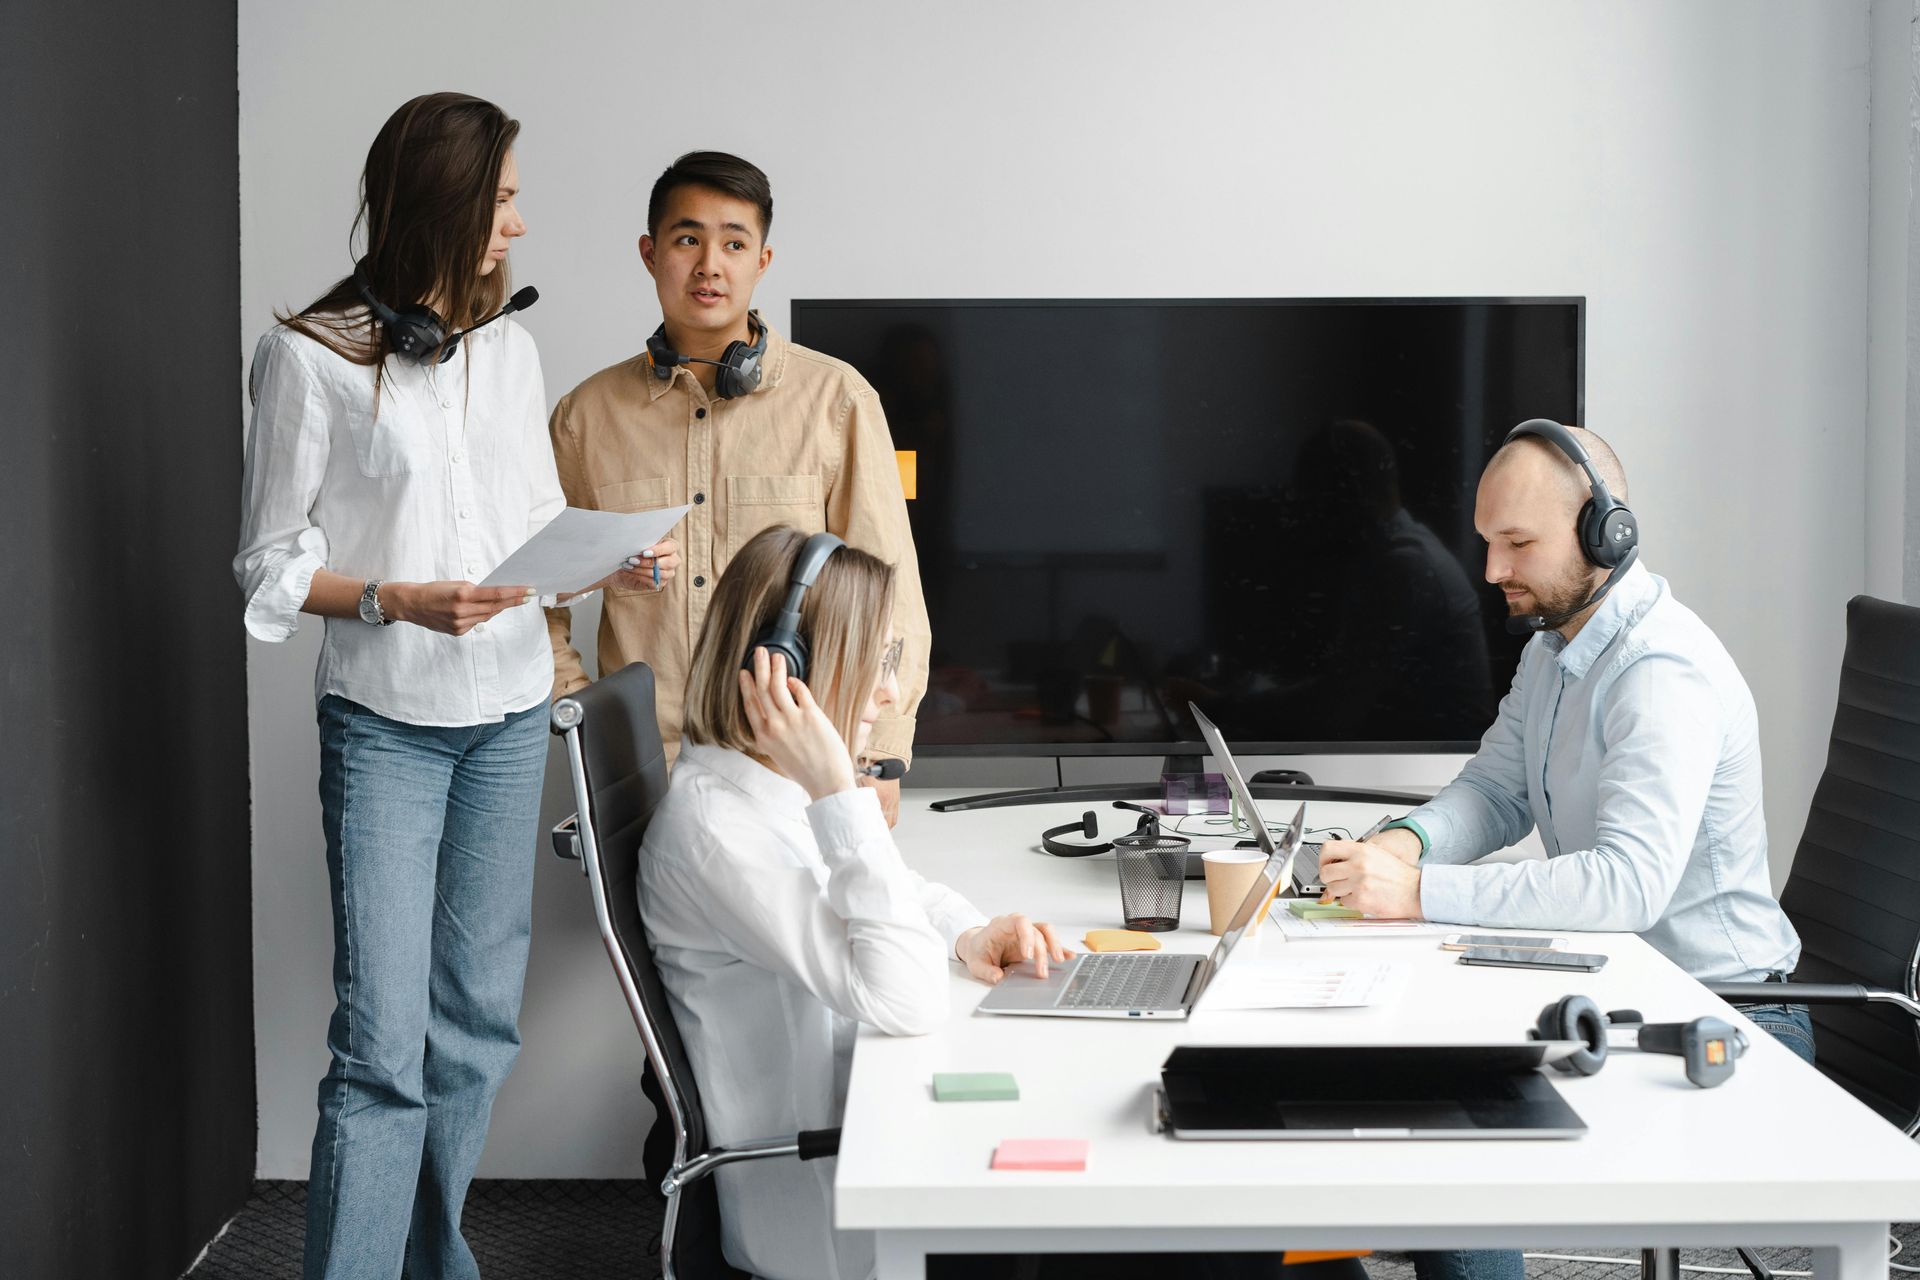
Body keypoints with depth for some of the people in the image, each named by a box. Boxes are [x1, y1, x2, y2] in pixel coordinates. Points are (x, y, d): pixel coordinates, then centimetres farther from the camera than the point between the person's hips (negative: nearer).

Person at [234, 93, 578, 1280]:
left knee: (478, 1017, 10)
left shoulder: (509, 350, 9)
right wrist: (396, 601, -19)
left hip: (510, 714, 5)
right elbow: (274, 563, -5)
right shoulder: (311, 358, -8)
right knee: (384, 1040, -9)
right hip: (387, 724, -5)